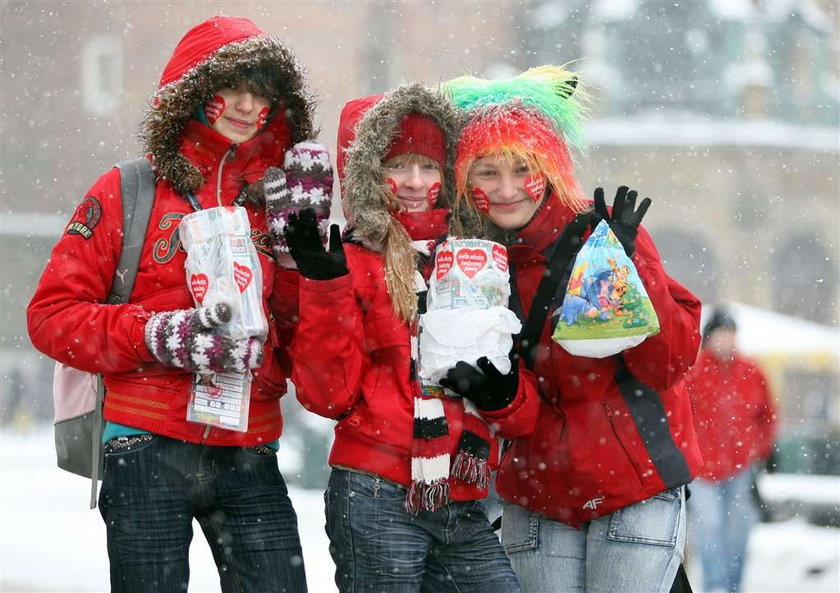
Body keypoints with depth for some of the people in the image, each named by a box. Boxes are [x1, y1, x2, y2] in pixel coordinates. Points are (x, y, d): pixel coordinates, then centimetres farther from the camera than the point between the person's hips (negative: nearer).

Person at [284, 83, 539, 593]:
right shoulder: (354, 262, 3)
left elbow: (525, 412, 16)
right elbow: (328, 394, -7)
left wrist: (502, 392, -7)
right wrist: (324, 286, -14)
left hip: (465, 511, 5)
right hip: (378, 502, -4)